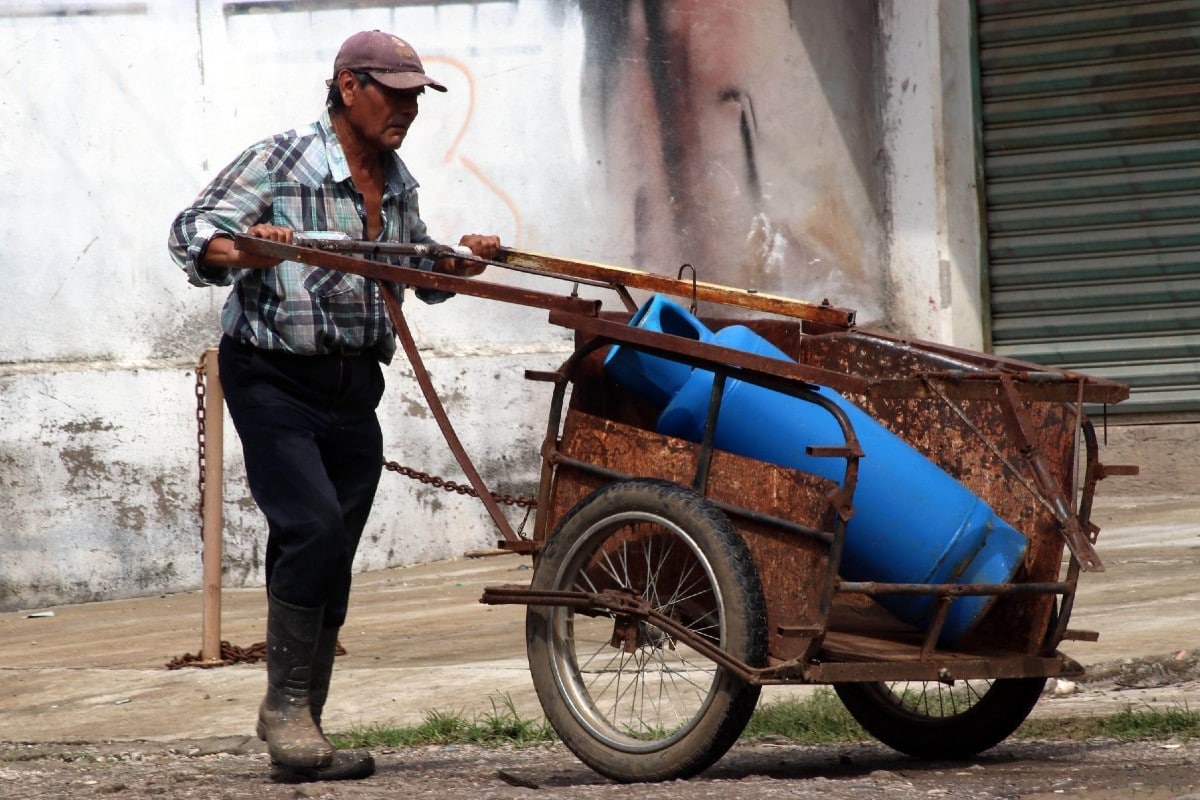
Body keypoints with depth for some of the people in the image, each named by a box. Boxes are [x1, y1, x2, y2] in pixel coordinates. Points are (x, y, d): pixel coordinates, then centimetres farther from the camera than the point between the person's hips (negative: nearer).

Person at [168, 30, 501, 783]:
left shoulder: (399, 184, 12)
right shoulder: (278, 161, -9)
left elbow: (418, 268, 28)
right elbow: (191, 231, -15)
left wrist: (459, 264, 7)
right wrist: (238, 253, -36)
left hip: (354, 387, 6)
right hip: (274, 378, -6)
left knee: (330, 564, 5)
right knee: (313, 525, -22)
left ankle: (302, 728, 12)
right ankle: (285, 704, -12)